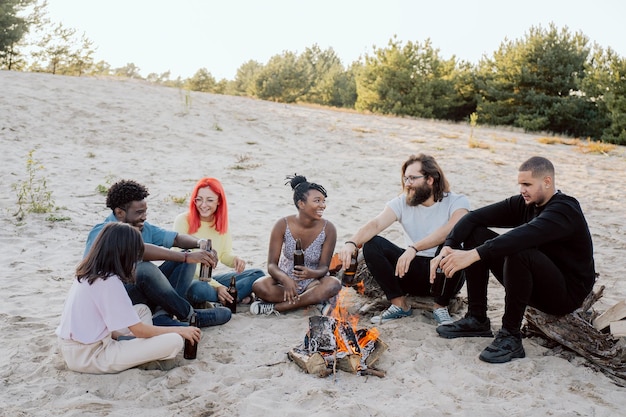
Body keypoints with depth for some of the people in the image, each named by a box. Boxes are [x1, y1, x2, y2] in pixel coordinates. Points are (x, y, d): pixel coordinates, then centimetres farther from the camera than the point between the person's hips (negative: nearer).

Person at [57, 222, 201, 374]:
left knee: (142, 309, 18)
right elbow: (139, 330, -14)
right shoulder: (110, 281, -19)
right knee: (174, 341, -18)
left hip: (73, 348, 10)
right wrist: (179, 330, -3)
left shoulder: (87, 273, 7)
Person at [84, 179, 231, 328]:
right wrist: (187, 257, -38)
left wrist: (200, 244, -18)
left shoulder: (143, 228, 8)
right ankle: (188, 315, -16)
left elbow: (176, 238, 5)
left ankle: (163, 315, -22)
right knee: (145, 268, -35)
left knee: (185, 259, -3)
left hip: (143, 295, 8)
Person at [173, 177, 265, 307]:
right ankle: (238, 297, -15)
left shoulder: (221, 222, 5)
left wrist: (235, 259, -19)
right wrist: (216, 286, -23)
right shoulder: (183, 221, -14)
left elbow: (225, 254, 8)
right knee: (198, 289, -41)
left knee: (258, 274, -3)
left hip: (209, 278, 7)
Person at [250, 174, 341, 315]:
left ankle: (275, 307, -25)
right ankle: (316, 300, -21)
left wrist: (313, 273, -35)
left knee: (334, 284, -32)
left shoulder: (328, 229, -13)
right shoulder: (283, 225, -14)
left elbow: (324, 266, -10)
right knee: (259, 286, -30)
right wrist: (285, 279, -37)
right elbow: (272, 265, -14)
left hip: (312, 282, 0)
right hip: (285, 280, 0)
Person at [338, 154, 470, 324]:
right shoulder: (403, 203, -1)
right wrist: (352, 243, -36)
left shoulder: (457, 202, -10)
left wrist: (414, 248, -42)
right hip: (414, 271, 3)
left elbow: (450, 230, -31)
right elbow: (376, 224, -17)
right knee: (372, 244, -16)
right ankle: (399, 304, -8)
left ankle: (440, 306, -13)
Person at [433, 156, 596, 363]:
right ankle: (477, 319, -3)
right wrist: (448, 248, -23)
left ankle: (510, 337, -23)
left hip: (566, 294, -7)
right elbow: (475, 217, -7)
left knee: (518, 252, -36)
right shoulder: (523, 204, 1)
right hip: (535, 285, 8)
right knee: (475, 234, -4)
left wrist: (473, 254, -48)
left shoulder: (565, 210, -21)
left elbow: (525, 235, -40)